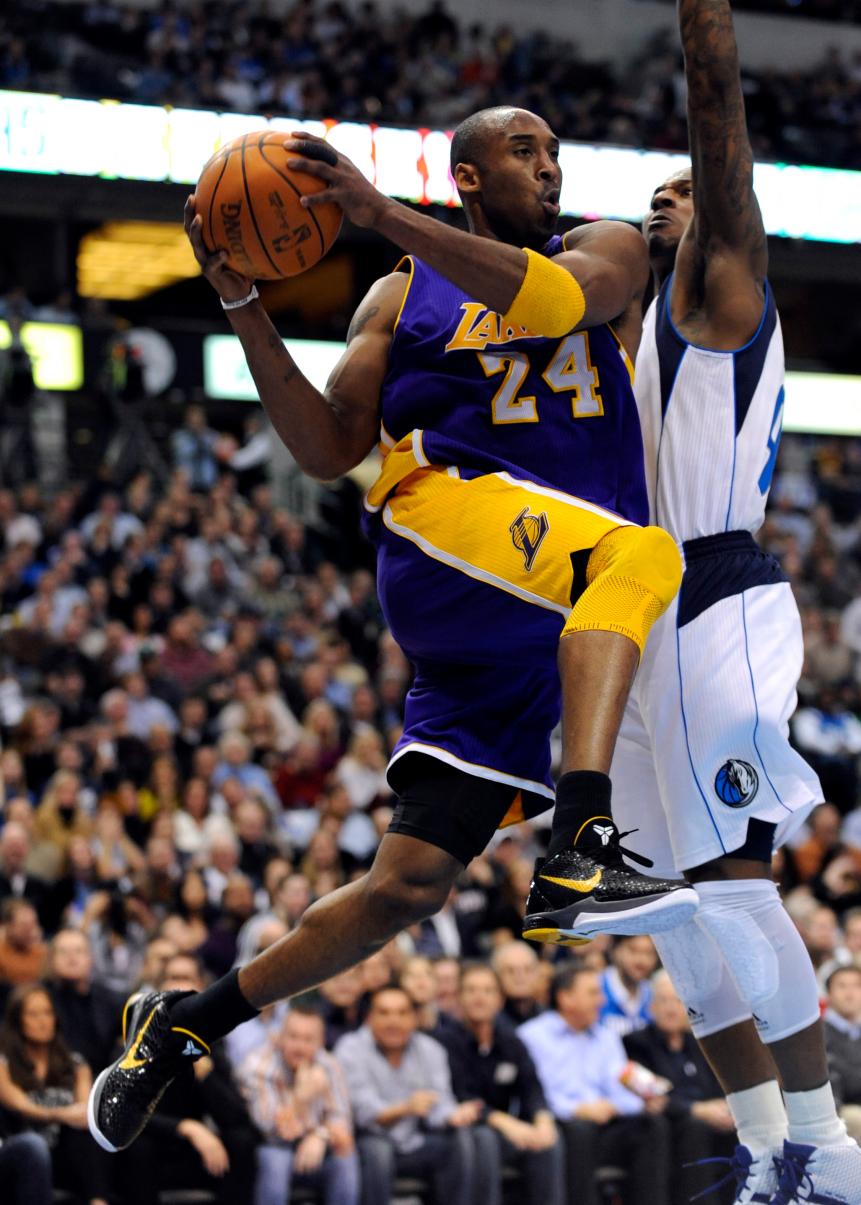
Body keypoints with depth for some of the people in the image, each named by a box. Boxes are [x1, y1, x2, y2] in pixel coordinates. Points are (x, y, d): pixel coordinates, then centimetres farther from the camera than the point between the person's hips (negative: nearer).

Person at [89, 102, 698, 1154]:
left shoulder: (606, 252, 13)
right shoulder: (403, 297, 15)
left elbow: (556, 298, -12)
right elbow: (327, 450, 8)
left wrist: (384, 216, -20)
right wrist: (243, 306, -3)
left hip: (547, 632, 2)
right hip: (440, 525, -2)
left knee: (409, 887, -1)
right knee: (640, 554, -35)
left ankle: (184, 1026, 15)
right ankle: (578, 852, -49)